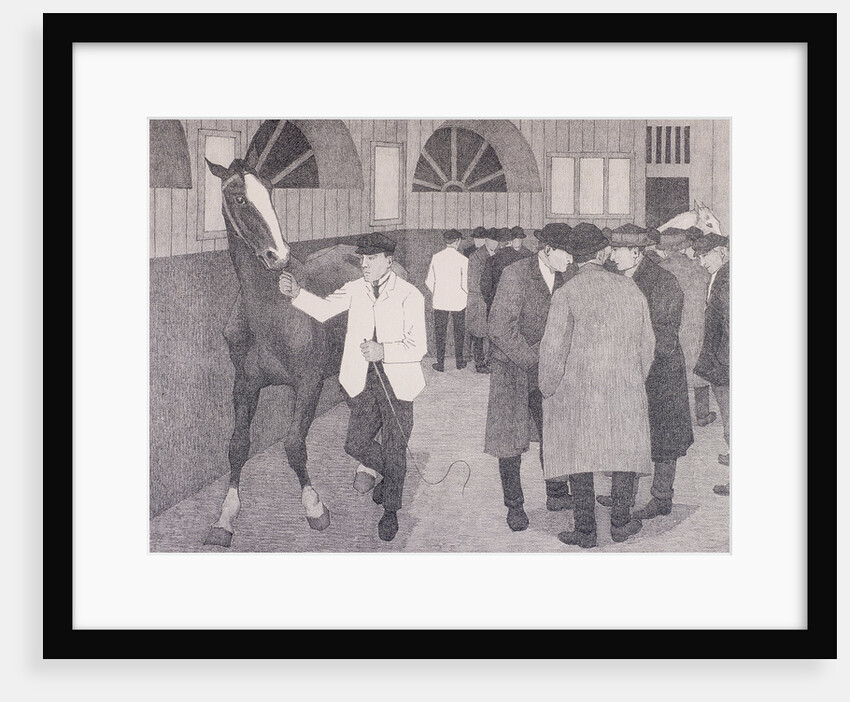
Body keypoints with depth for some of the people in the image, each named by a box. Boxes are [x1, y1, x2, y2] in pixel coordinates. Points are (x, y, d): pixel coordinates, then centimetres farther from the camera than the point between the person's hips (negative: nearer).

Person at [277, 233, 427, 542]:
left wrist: (384, 351, -28)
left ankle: (391, 511, 23)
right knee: (356, 445, 5)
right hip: (364, 380, 4)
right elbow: (325, 309, -7)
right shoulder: (354, 289, 4)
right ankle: (389, 474, 37)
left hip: (396, 380, -4)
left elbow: (418, 347, -13)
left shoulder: (409, 296, -9)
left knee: (394, 450, 4)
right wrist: (296, 293, -23)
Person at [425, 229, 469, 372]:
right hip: (458, 301, -2)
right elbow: (465, 284, -12)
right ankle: (459, 362, 23)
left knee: (440, 333, 9)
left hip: (440, 301, 2)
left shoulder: (436, 257, -3)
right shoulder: (462, 259, -11)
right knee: (459, 332, 14)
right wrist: (467, 293, 9)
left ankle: (440, 364, 11)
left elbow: (429, 281, 1)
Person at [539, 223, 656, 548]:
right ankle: (620, 522, 25)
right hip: (626, 389, 3)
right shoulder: (630, 288, 1)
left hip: (577, 390, -3)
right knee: (626, 449, 17)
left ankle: (585, 531, 12)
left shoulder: (566, 293, -11)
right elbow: (647, 342, 8)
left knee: (577, 457, 7)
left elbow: (553, 347, -13)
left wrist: (548, 388, 0)